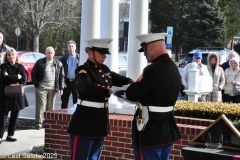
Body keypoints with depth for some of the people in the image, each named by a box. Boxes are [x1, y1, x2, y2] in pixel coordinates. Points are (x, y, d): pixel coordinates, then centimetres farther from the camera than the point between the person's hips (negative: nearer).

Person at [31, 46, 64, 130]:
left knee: (50, 107, 7)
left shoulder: (58, 64, 7)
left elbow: (61, 76, 9)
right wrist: (36, 84, -2)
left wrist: (61, 88, 3)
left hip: (53, 88, 2)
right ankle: (38, 123, 0)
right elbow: (33, 74, 6)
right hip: (41, 88, -2)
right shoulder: (39, 62, 2)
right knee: (40, 106, -5)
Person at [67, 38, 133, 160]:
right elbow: (87, 87, -34)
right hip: (84, 122, -8)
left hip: (100, 121, 8)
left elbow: (123, 80, 16)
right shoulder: (83, 71, -13)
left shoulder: (105, 70, 11)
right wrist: (110, 91, -42)